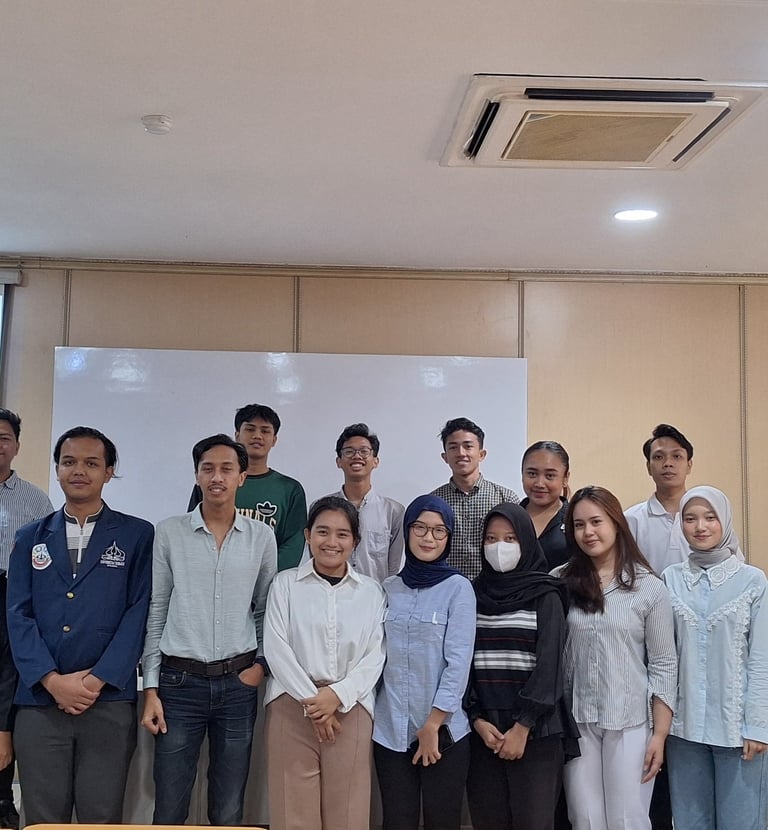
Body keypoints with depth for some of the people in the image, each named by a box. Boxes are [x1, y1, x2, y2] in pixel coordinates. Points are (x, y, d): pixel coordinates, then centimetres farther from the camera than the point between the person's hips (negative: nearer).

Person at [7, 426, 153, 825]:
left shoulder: (138, 535, 5)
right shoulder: (30, 538, 12)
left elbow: (139, 611, -2)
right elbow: (18, 615, 5)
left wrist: (97, 679, -11)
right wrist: (52, 680, -9)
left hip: (109, 701, -2)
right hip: (40, 701, 2)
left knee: (101, 817, 1)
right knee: (42, 819, 5)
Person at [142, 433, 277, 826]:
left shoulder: (262, 536, 3)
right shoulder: (169, 532, 0)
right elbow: (154, 611, 1)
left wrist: (263, 663, 0)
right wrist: (150, 687, -2)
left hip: (238, 683, 1)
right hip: (179, 681, -1)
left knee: (229, 812, 9)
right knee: (169, 809, 4)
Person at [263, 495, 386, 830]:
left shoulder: (371, 590, 9)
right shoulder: (285, 583, 5)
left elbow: (375, 656, 2)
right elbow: (276, 648, -3)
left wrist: (338, 695, -12)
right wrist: (311, 701, -12)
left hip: (350, 708, 1)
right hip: (292, 705, -1)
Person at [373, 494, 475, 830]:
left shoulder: (458, 588, -4)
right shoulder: (389, 588, 7)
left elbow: (459, 661, -9)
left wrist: (433, 724, -11)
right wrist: (366, 711, 1)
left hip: (443, 729, -3)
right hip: (390, 728, 3)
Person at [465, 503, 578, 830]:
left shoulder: (545, 596, -1)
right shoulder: (474, 594, 8)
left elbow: (549, 664, -7)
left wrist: (522, 727, -12)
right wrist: (478, 720, -5)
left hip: (536, 730, -3)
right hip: (483, 731, 3)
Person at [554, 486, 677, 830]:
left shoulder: (649, 587, -4)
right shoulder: (559, 582, 0)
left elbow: (663, 666, -2)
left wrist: (659, 734, -5)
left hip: (630, 723, -1)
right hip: (576, 721, 2)